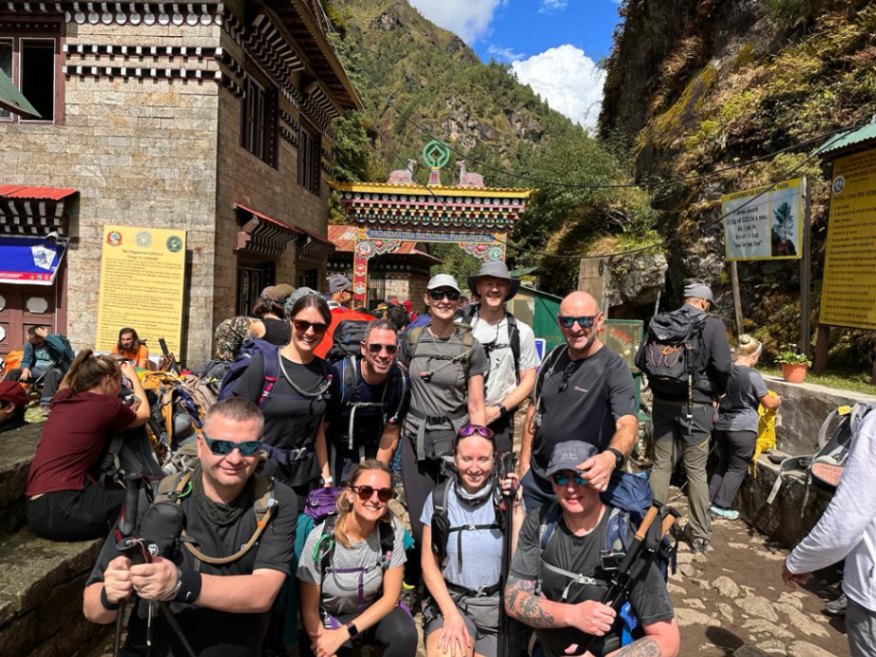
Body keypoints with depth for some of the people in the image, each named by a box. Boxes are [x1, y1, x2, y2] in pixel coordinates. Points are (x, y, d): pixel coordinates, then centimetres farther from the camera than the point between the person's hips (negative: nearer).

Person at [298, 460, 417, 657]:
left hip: (373, 612, 1)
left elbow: (390, 596, -11)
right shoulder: (321, 538, -23)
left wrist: (343, 634, -19)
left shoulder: (393, 530, -18)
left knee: (405, 634, -27)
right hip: (330, 618, -1)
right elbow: (309, 609, -12)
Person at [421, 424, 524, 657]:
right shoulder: (439, 498, -3)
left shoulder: (506, 496, -5)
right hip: (450, 599, -1)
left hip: (498, 604, 2)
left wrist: (516, 508, -18)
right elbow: (429, 564, 1)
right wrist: (451, 614, -9)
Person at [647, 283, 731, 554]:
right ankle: (700, 535, 17)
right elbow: (722, 366, -14)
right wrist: (716, 395, 3)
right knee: (696, 470, 7)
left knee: (661, 465, 12)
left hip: (664, 402, 3)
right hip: (696, 405, -2)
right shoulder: (713, 325, -5)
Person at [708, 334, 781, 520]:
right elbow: (768, 403, -4)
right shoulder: (753, 376, -15)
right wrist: (778, 401, 17)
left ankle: (710, 499, 22)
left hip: (722, 425, 6)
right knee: (737, 469, 7)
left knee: (722, 463, 20)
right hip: (743, 429, -6)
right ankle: (721, 506, 9)